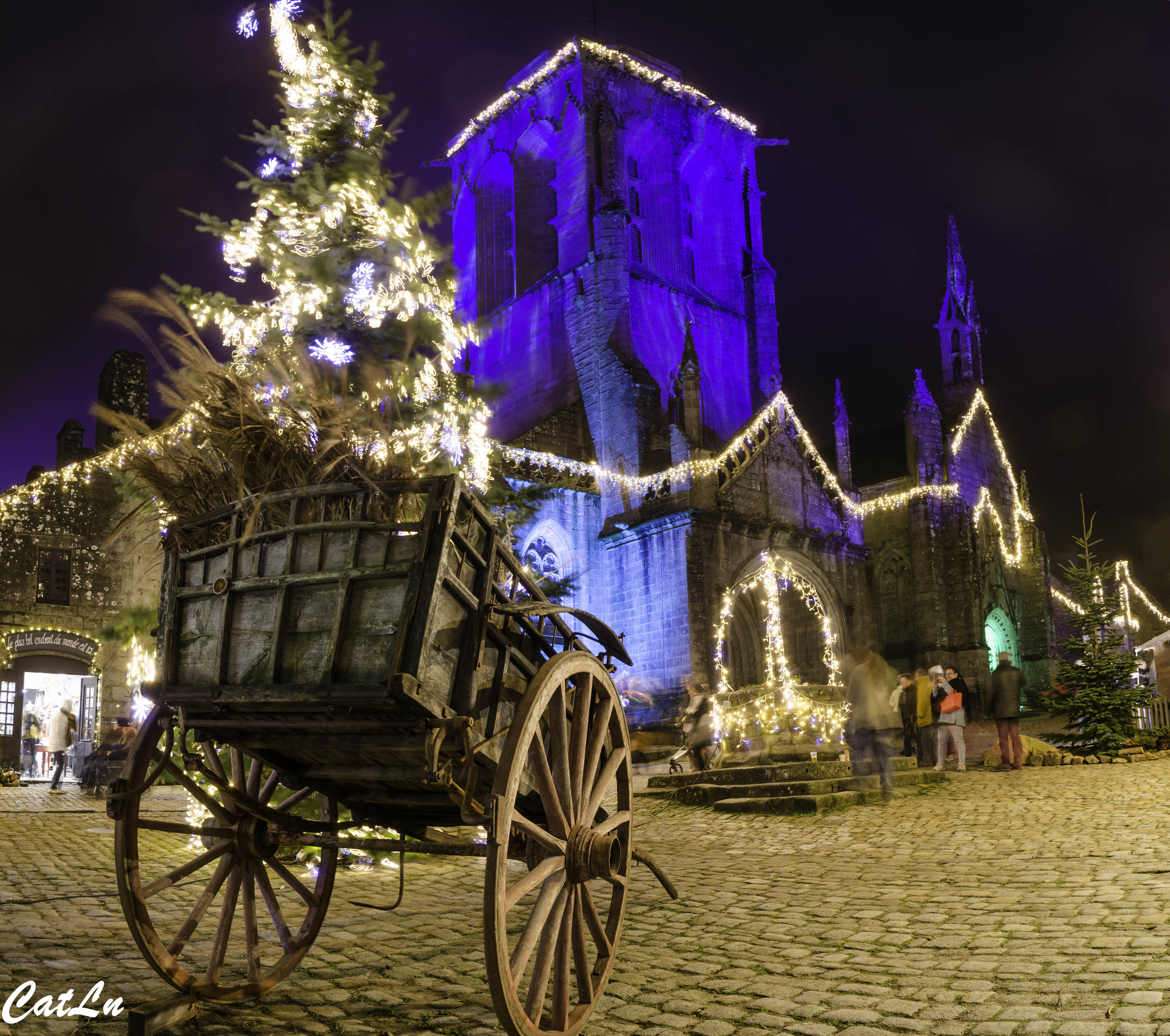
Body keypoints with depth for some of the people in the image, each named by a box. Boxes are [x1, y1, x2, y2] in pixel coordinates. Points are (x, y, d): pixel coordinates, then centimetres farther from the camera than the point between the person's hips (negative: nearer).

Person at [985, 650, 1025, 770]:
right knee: (1015, 735, 8)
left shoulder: (996, 674, -9)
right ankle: (1017, 761, 6)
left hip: (1001, 710, -3)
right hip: (1014, 709, 3)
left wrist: (989, 709, 0)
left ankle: (1006, 762, -1)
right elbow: (1022, 683, 21)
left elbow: (992, 693, -9)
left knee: (1003, 737, 1)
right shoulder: (1016, 672, 1)